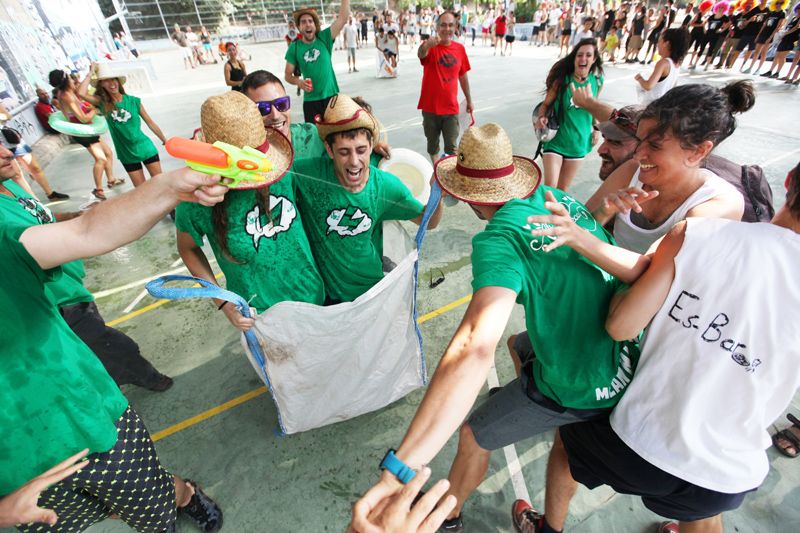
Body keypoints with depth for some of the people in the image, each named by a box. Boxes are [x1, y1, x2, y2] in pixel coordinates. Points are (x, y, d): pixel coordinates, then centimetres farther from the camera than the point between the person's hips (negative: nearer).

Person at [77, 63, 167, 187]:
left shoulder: (134, 101, -5)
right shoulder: (103, 103, -3)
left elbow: (150, 123, 3)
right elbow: (81, 93, -19)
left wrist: (165, 141, 7)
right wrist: (91, 73, -7)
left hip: (146, 148, -1)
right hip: (127, 155, 1)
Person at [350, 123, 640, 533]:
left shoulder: (500, 239, -29)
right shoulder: (559, 197, -5)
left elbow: (476, 348, -45)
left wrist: (398, 471, -47)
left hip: (581, 388, -7)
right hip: (627, 357, 8)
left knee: (474, 436, 11)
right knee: (519, 345, 32)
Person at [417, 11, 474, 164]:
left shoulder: (460, 48, 3)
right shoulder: (430, 47, -8)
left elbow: (463, 76, 14)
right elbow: (420, 54, -33)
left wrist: (469, 100, 18)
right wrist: (427, 45, -56)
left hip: (451, 108, 2)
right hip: (430, 107, -1)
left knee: (451, 147, 0)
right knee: (432, 144, 13)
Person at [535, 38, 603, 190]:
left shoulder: (597, 82, -2)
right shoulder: (561, 80, -12)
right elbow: (546, 103, -6)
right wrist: (541, 117, -25)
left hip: (578, 142, 4)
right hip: (556, 139, -3)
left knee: (563, 188, 13)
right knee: (549, 187, -11)